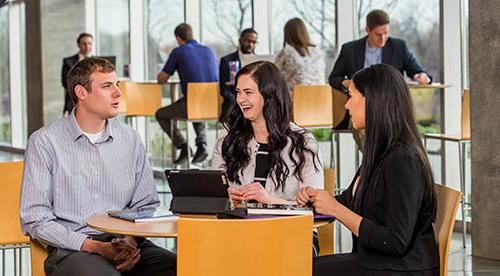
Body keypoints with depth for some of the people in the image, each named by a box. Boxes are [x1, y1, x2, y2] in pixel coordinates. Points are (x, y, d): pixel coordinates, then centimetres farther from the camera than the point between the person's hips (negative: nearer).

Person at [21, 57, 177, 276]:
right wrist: (95, 247, -13)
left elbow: (147, 205, 16)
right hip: (73, 249, -4)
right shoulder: (44, 141, 2)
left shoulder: (130, 139, 14)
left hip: (128, 245, 4)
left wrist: (132, 240, -7)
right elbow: (34, 219, -2)